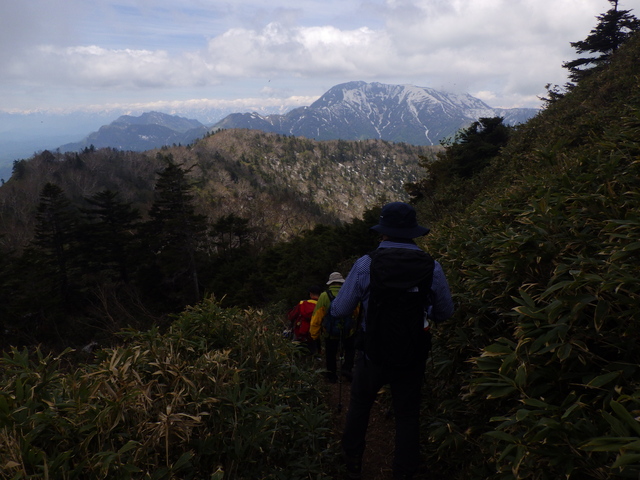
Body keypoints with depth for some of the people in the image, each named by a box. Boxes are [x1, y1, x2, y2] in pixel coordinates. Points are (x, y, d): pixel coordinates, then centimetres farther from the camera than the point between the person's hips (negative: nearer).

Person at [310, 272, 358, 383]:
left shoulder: (324, 296, -12)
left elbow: (317, 317, -9)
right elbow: (357, 314, 4)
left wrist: (314, 335, 2)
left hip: (330, 334, -1)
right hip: (348, 332, 1)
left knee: (330, 354, 19)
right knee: (350, 350, 25)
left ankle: (332, 375, 27)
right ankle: (347, 368, 8)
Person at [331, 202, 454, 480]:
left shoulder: (365, 264, -16)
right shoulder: (432, 268, -11)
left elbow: (339, 310, -8)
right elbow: (445, 313, 3)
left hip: (372, 354, 0)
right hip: (413, 359, 1)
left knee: (359, 407, 23)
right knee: (407, 416, 18)